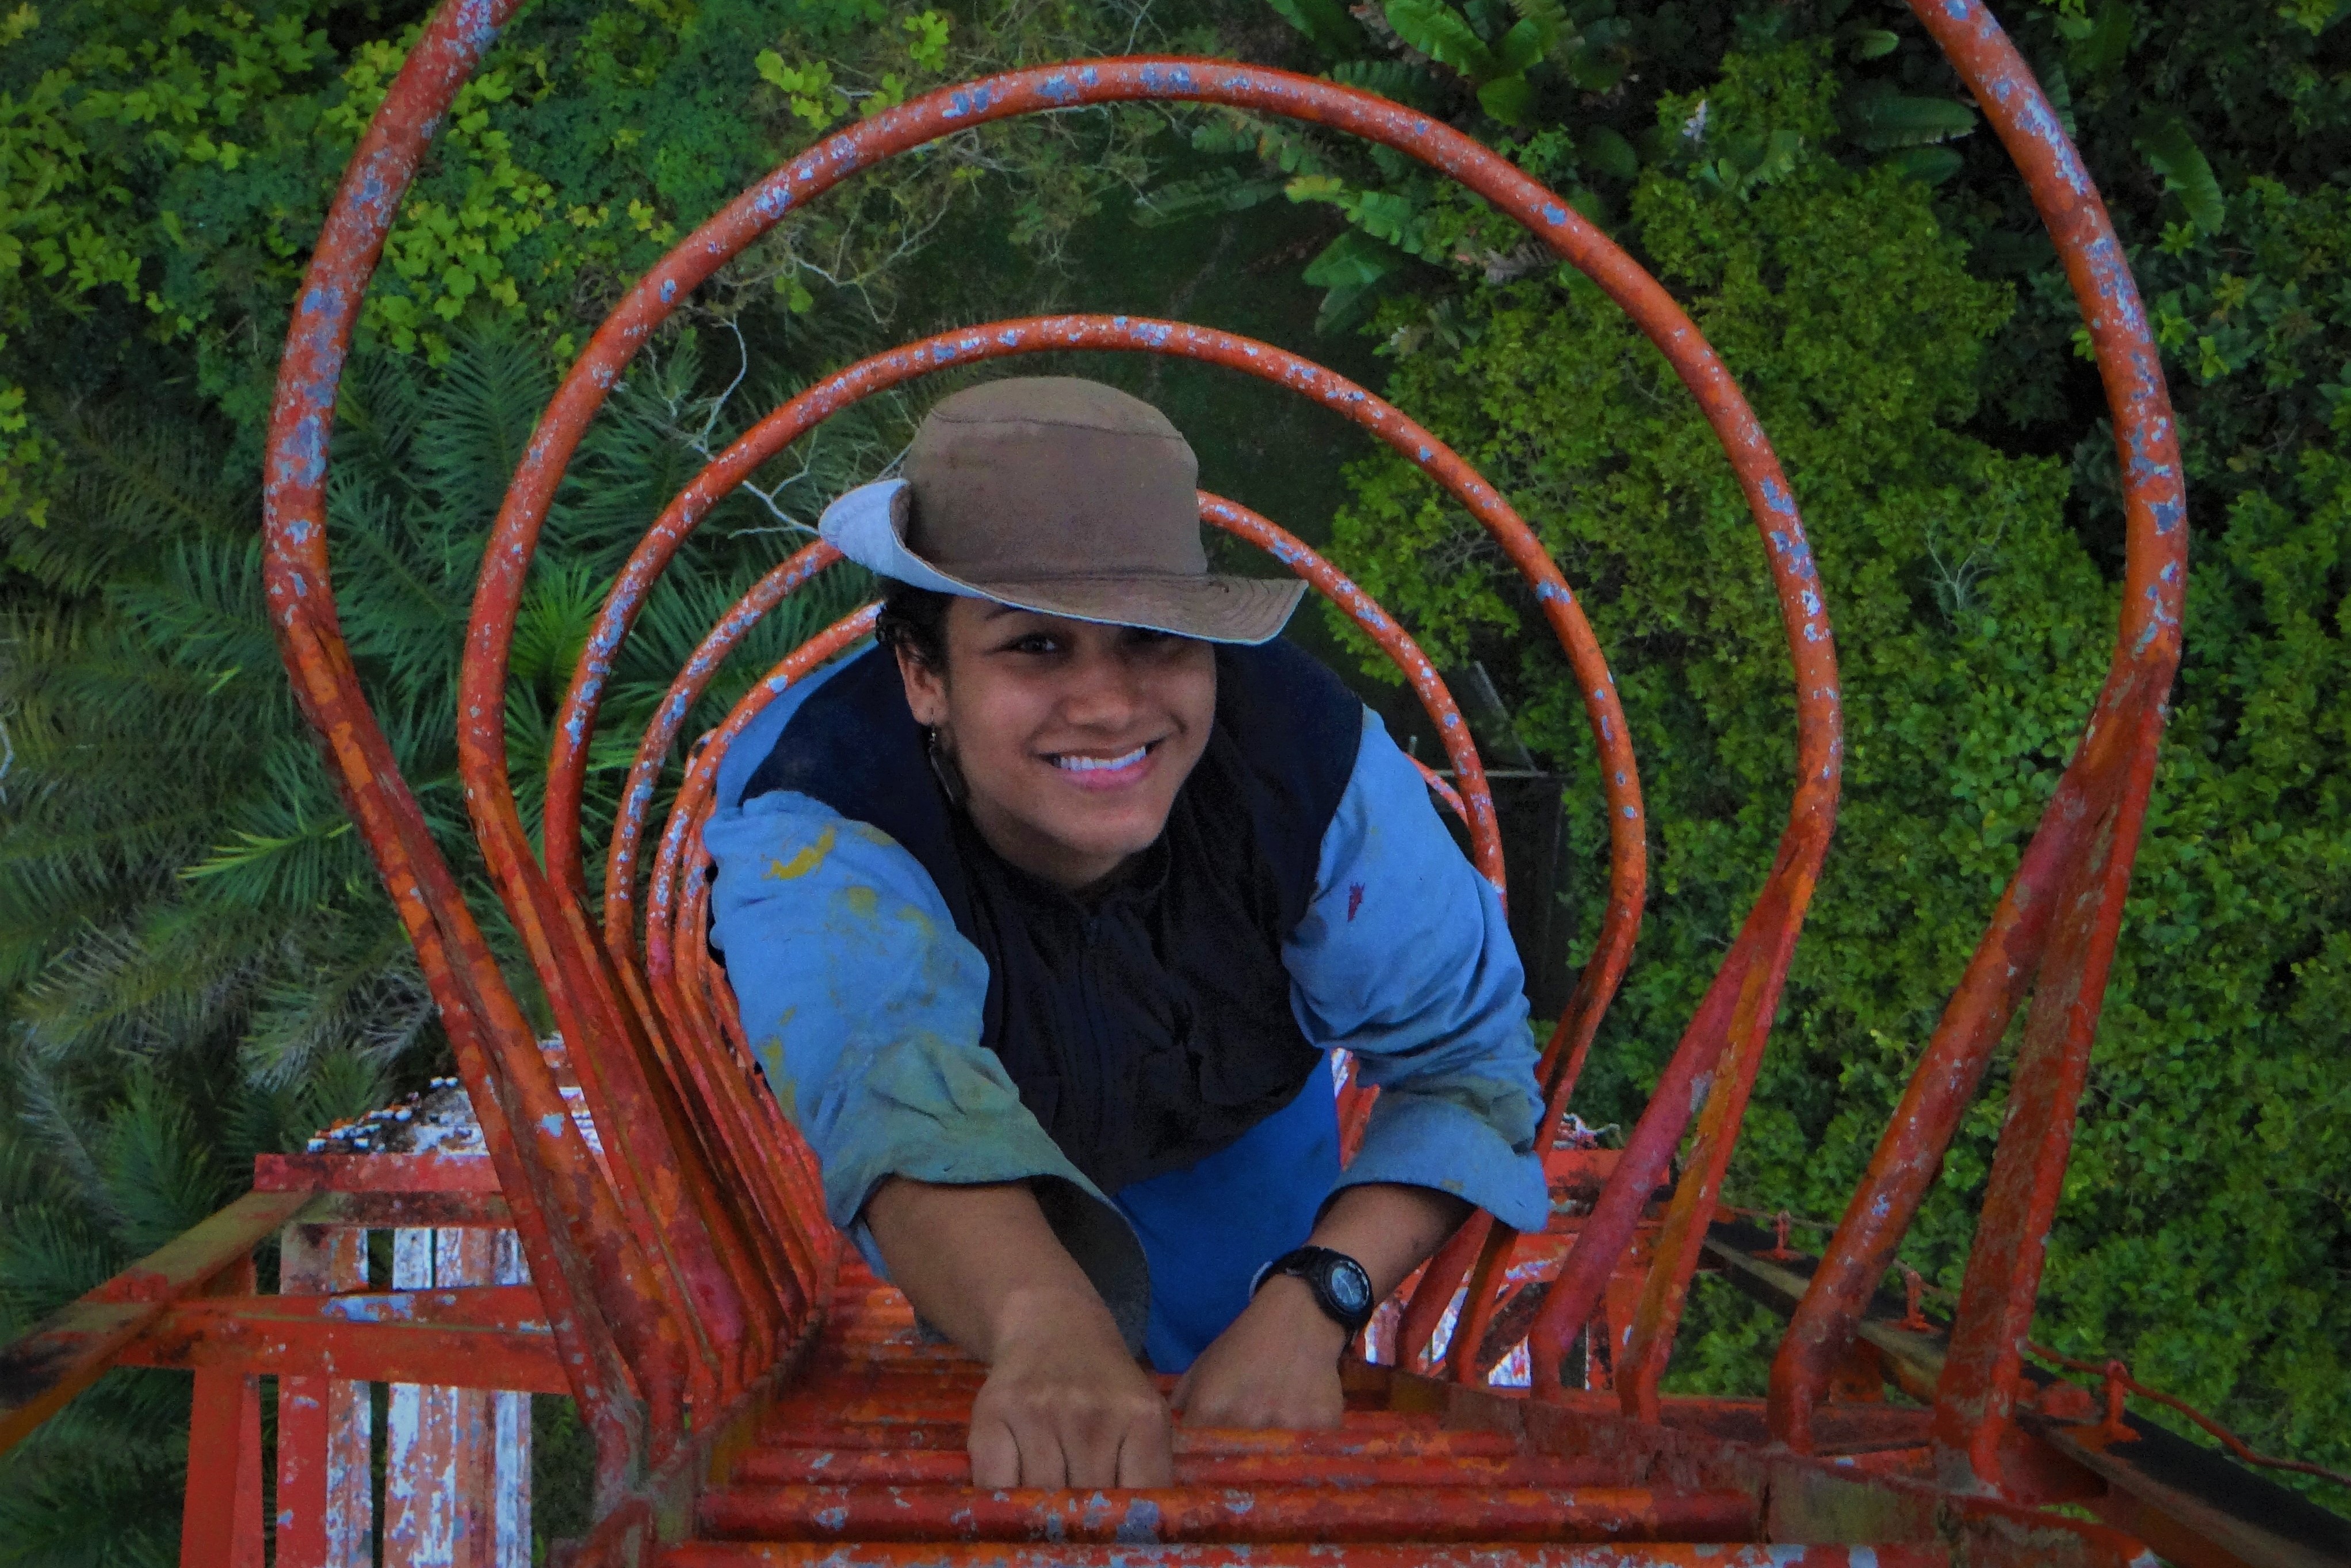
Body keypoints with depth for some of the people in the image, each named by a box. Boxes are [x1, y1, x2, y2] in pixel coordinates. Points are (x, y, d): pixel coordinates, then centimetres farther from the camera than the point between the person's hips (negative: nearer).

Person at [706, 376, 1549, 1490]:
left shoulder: (1310, 759, -38)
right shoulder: (807, 834, -47)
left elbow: (1468, 1059, -31)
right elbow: (897, 1089, -68)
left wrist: (1310, 1301, -50)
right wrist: (1043, 1323, -90)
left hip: (1232, 1135, 2)